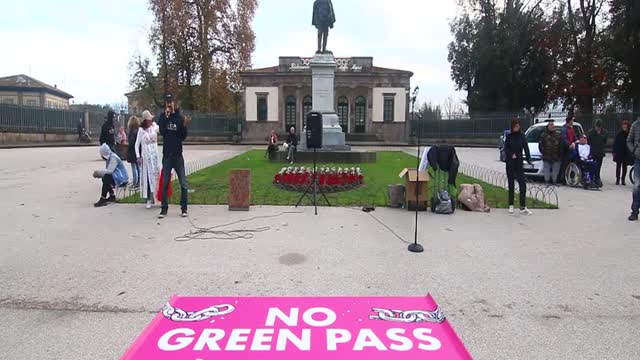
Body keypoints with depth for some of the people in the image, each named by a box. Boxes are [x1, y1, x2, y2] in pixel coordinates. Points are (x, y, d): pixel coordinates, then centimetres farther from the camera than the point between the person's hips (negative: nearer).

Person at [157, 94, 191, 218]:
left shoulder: (179, 117, 2)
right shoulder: (162, 117, 4)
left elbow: (183, 137, 0)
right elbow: (162, 132, -14)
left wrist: (185, 126, -16)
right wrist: (166, 116, -17)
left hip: (178, 154, 0)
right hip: (166, 154, 1)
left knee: (183, 183, -1)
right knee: (165, 183, 4)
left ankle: (184, 208, 8)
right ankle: (164, 208, 11)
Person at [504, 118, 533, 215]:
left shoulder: (522, 137, 2)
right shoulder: (509, 137, 1)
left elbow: (526, 149, -5)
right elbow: (506, 149, -2)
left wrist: (529, 159, -19)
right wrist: (511, 154, -21)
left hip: (519, 163, 1)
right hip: (510, 163, -1)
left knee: (523, 184, -8)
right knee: (511, 184, 6)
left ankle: (523, 207, -7)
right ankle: (511, 206, 16)